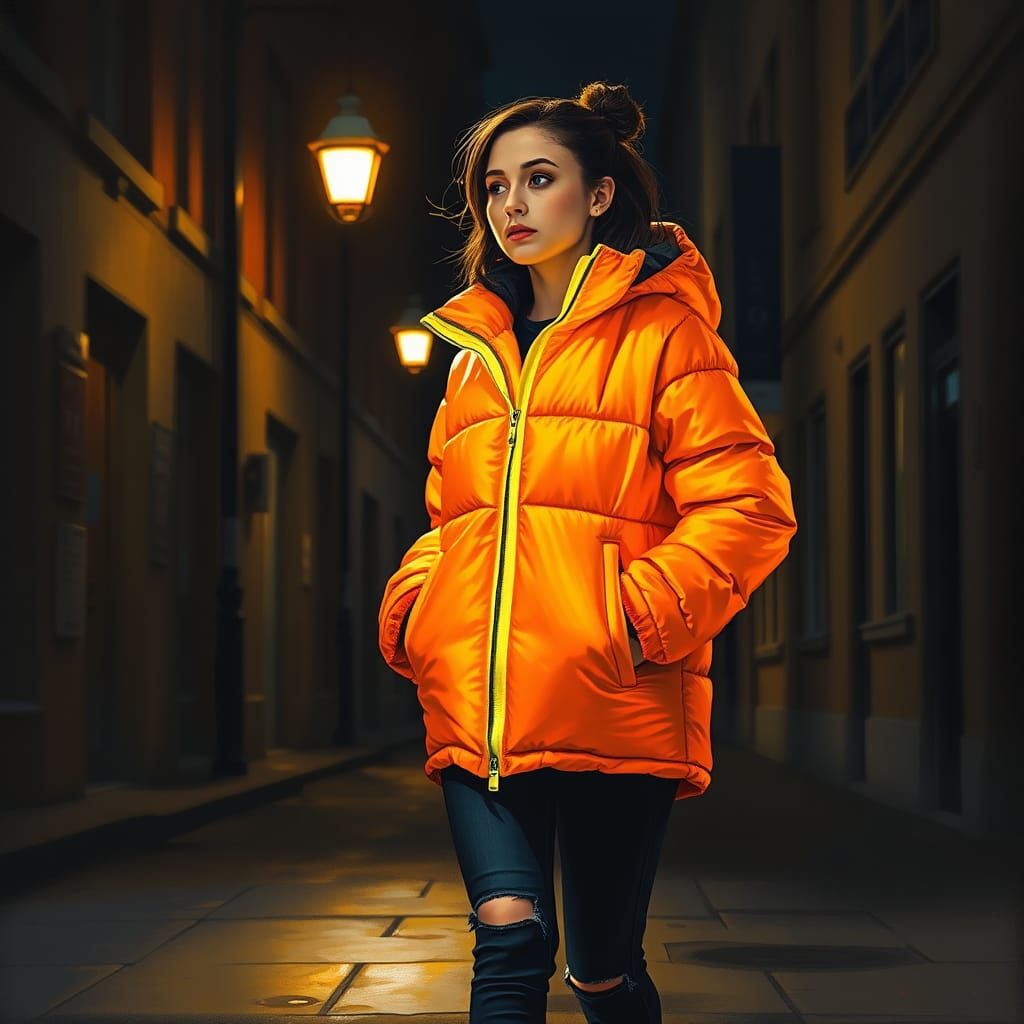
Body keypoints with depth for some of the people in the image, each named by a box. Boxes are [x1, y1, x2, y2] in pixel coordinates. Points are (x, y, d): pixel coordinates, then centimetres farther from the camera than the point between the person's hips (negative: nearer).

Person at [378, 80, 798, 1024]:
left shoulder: (662, 332, 2)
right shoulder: (476, 354, 19)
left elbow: (748, 504, -5)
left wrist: (637, 619, -15)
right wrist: (412, 610, 7)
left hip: (612, 715, -4)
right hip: (477, 713, 4)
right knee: (510, 933, -15)